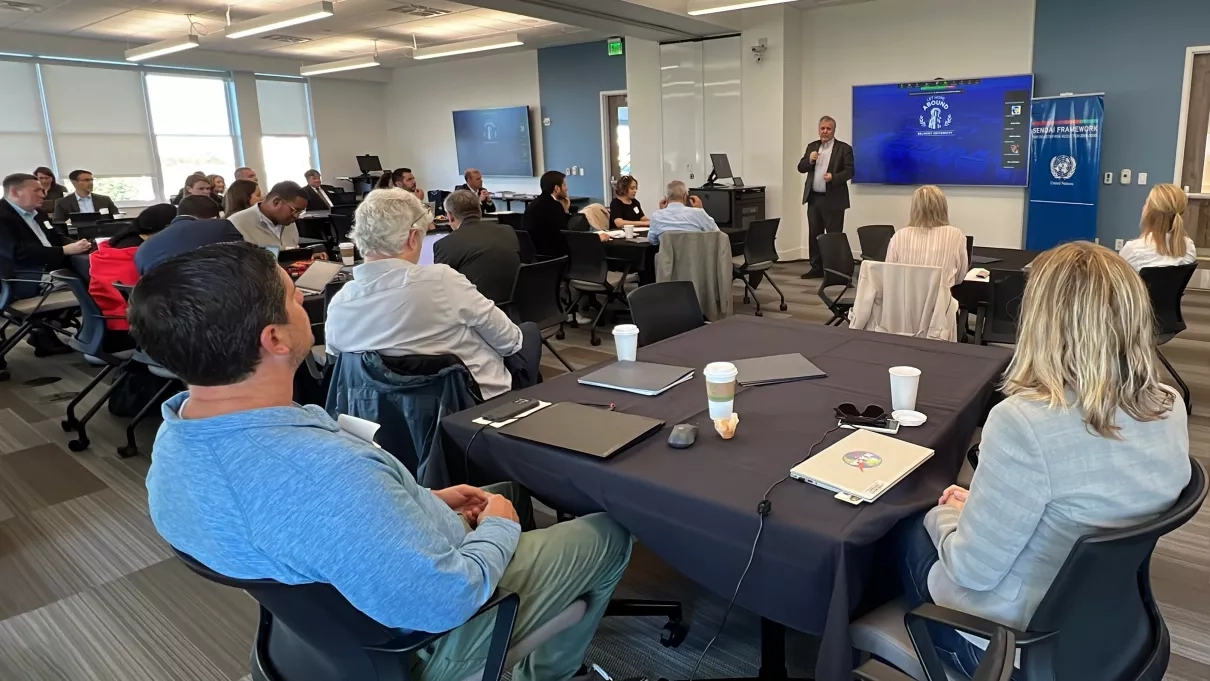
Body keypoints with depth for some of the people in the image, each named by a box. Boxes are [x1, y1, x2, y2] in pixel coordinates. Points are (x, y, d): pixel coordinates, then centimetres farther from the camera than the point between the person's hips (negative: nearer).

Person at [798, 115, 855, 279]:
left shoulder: (844, 148, -3)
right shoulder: (812, 146, 12)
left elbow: (850, 171, -9)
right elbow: (801, 168, 9)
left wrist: (833, 177, -26)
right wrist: (810, 160, -11)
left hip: (833, 200, -5)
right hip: (813, 198, 5)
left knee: (833, 236, -1)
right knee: (814, 235, 9)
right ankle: (816, 268, 17)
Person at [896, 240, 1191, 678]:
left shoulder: (1025, 422, -34)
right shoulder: (1170, 410, -10)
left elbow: (972, 570, -25)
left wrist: (947, 516, -4)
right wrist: (979, 504, 9)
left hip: (1020, 638, -6)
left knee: (912, 532, 20)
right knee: (930, 529, 25)